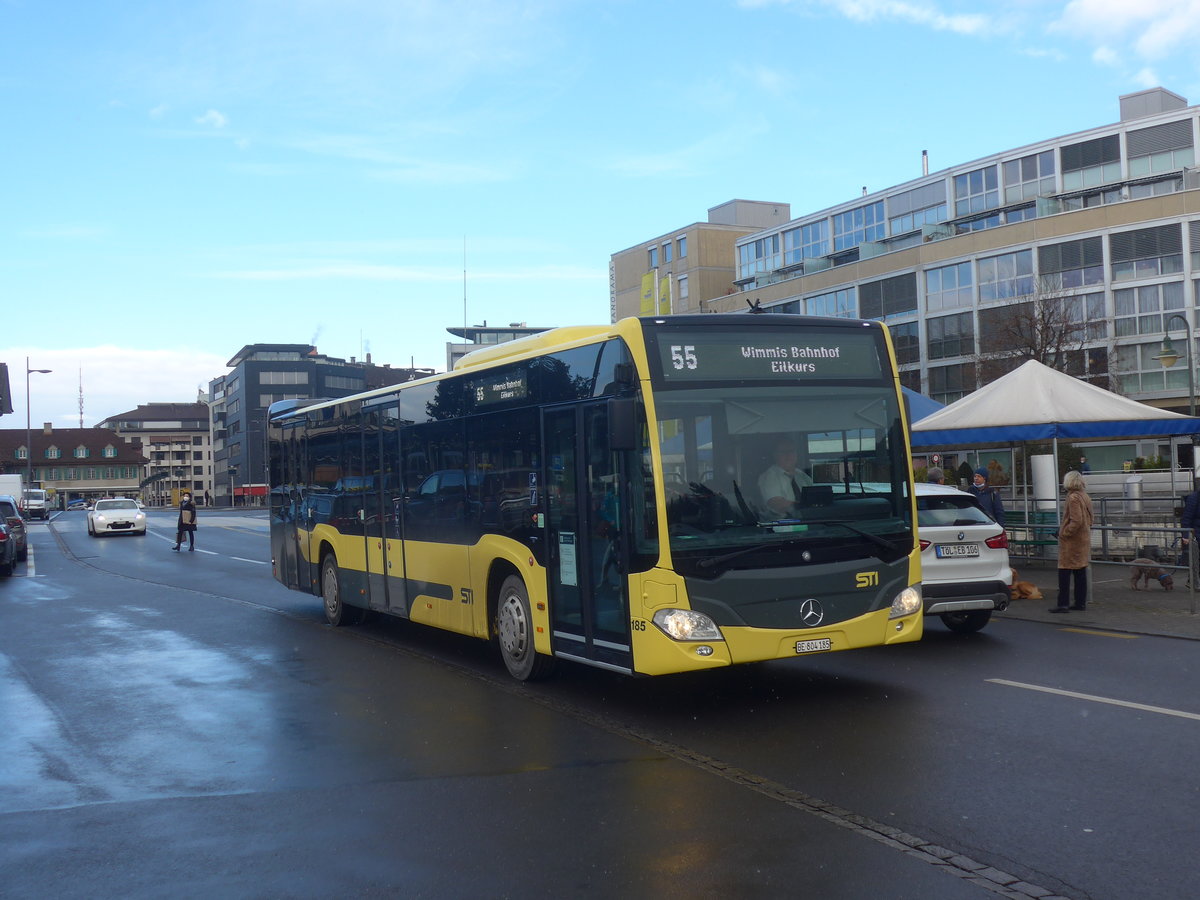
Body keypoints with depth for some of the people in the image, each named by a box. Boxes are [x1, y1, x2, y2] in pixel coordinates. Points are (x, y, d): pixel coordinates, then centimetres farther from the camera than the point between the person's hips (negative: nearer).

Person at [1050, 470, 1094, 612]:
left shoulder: (1073, 498, -17)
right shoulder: (1085, 497, 12)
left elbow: (1076, 521, -22)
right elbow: (1089, 520, 18)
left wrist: (1064, 533, -14)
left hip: (1071, 542, -9)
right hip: (1084, 540, 9)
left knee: (1065, 572, -6)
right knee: (1080, 572, 12)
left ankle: (1063, 604, -7)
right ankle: (1081, 602, 17)